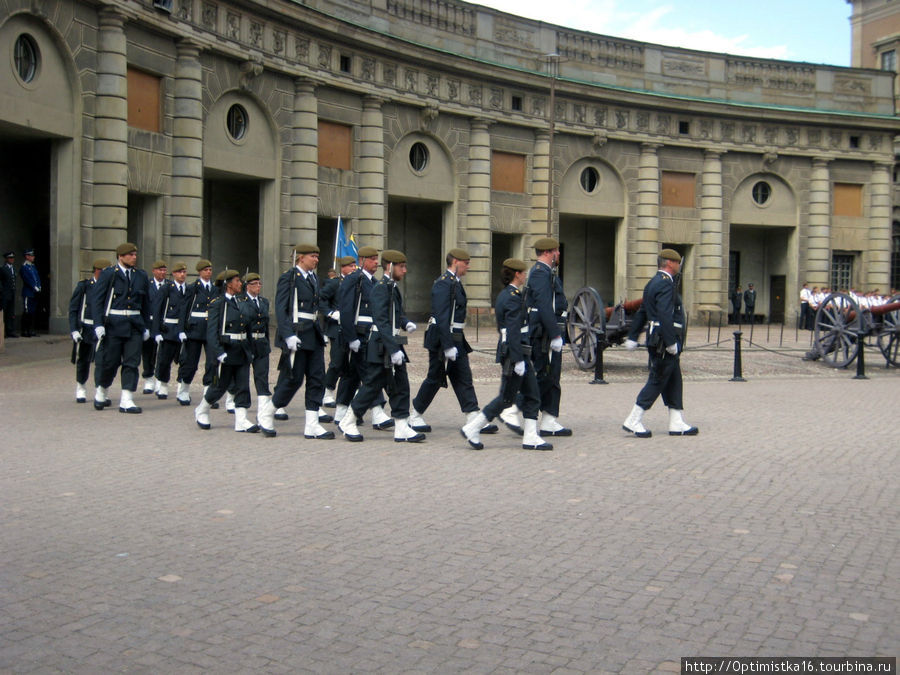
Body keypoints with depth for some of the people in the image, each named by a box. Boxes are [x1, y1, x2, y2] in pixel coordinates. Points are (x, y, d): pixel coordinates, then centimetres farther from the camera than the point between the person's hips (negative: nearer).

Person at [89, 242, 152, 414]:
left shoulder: (141, 276, 12)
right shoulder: (108, 274, -2)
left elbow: (146, 303, 17)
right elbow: (95, 299, -5)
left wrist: (146, 327, 14)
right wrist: (98, 324, -13)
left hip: (135, 325, 4)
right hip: (113, 324, -4)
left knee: (132, 362, -1)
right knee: (110, 361, 2)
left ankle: (126, 401, 1)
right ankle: (101, 391, 28)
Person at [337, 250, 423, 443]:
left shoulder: (393, 287, 15)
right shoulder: (381, 288, -16)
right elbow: (381, 322, -22)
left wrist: (406, 323, 4)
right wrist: (393, 349, -26)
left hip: (394, 346, 9)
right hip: (382, 347, -9)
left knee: (400, 387, 6)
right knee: (373, 385, -1)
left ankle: (402, 428, 8)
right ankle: (347, 423, 13)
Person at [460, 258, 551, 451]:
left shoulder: (504, 295, 15)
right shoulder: (514, 297, -16)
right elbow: (513, 332, -22)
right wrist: (518, 360, -23)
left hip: (520, 352, 10)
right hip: (515, 352, -10)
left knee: (532, 396, 9)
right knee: (507, 398, -3)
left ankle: (530, 437, 10)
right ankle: (472, 429, 3)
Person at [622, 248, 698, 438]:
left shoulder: (652, 283, 17)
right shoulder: (666, 284, -16)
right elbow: (665, 316, -24)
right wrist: (671, 343, -22)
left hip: (656, 341, 10)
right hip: (665, 341, -10)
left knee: (673, 382, 13)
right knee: (657, 381, -5)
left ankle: (677, 424, 17)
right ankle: (633, 422, -2)